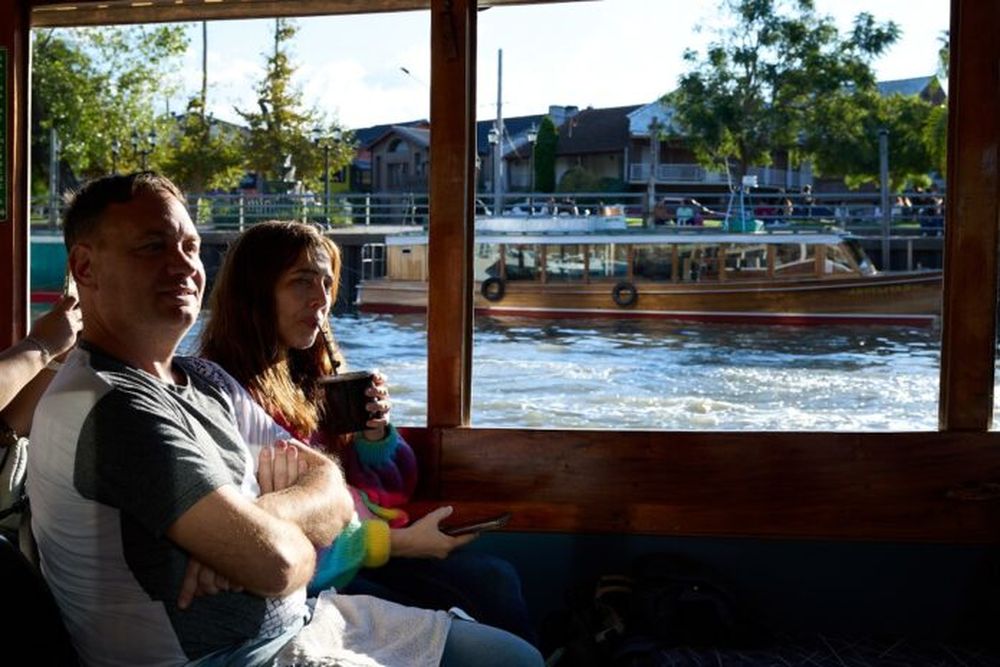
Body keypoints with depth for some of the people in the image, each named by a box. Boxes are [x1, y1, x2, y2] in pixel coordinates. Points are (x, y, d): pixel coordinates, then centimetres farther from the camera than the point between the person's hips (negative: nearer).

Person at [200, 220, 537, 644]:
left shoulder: (311, 375, 9)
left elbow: (394, 488, 15)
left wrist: (375, 432, -5)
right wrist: (399, 542, -14)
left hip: (364, 549, 7)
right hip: (308, 581, -7)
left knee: (495, 580, -12)